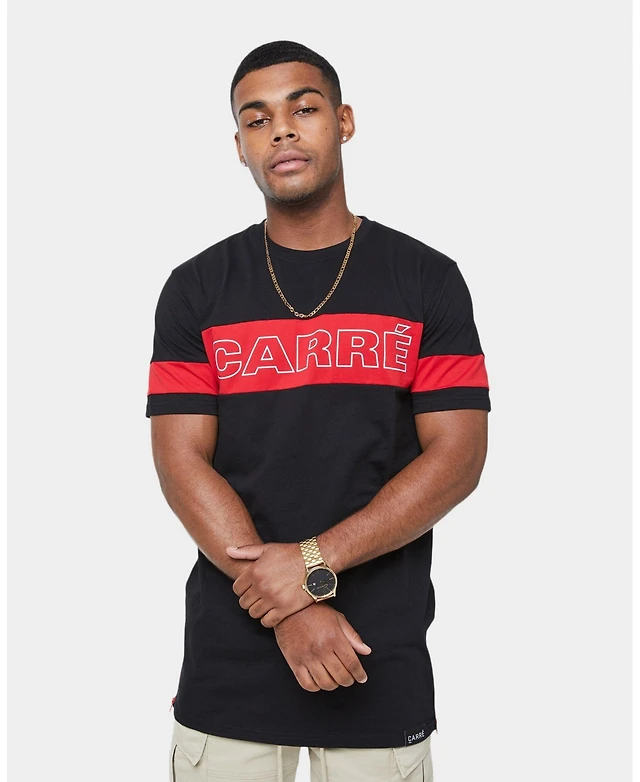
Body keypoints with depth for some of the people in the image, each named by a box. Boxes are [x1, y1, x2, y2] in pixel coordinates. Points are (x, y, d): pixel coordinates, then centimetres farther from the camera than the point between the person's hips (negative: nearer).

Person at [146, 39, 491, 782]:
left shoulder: (427, 280, 0)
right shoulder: (195, 289, 2)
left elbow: (457, 458, -6)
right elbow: (181, 460, -4)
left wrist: (314, 563, -16)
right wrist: (289, 609, -15)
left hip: (384, 662, 0)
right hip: (231, 658, 1)